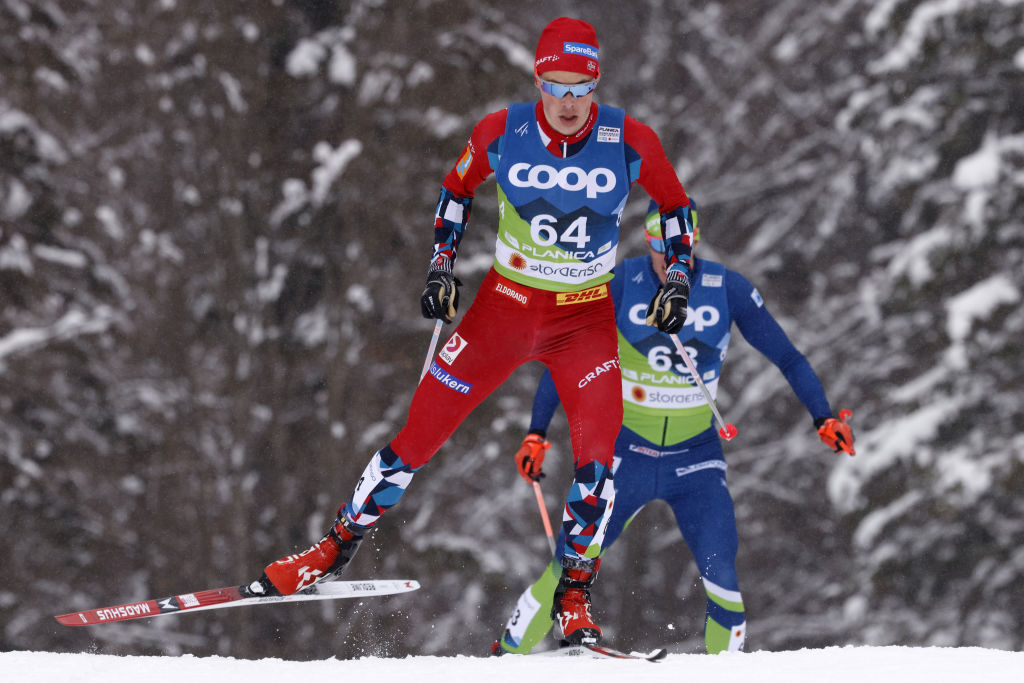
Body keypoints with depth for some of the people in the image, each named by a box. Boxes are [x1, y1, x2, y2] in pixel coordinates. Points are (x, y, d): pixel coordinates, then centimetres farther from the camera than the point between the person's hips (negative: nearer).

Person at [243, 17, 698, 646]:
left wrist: (679, 280, -3)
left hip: (586, 318, -1)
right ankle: (338, 547, 17)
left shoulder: (629, 141, -13)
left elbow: (676, 206, 6)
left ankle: (574, 593, -2)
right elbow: (458, 189, 9)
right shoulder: (502, 132, -11)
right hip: (505, 305, 1)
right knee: (421, 432, 0)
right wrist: (442, 266, 3)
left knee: (597, 454, -19)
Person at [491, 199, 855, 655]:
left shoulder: (727, 289, -8)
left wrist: (824, 417, -7)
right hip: (627, 453, -1)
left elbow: (786, 357, 2)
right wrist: (537, 434, -8)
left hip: (696, 458, 1)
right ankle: (509, 655, 7)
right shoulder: (620, 285, -10)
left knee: (720, 574, -16)